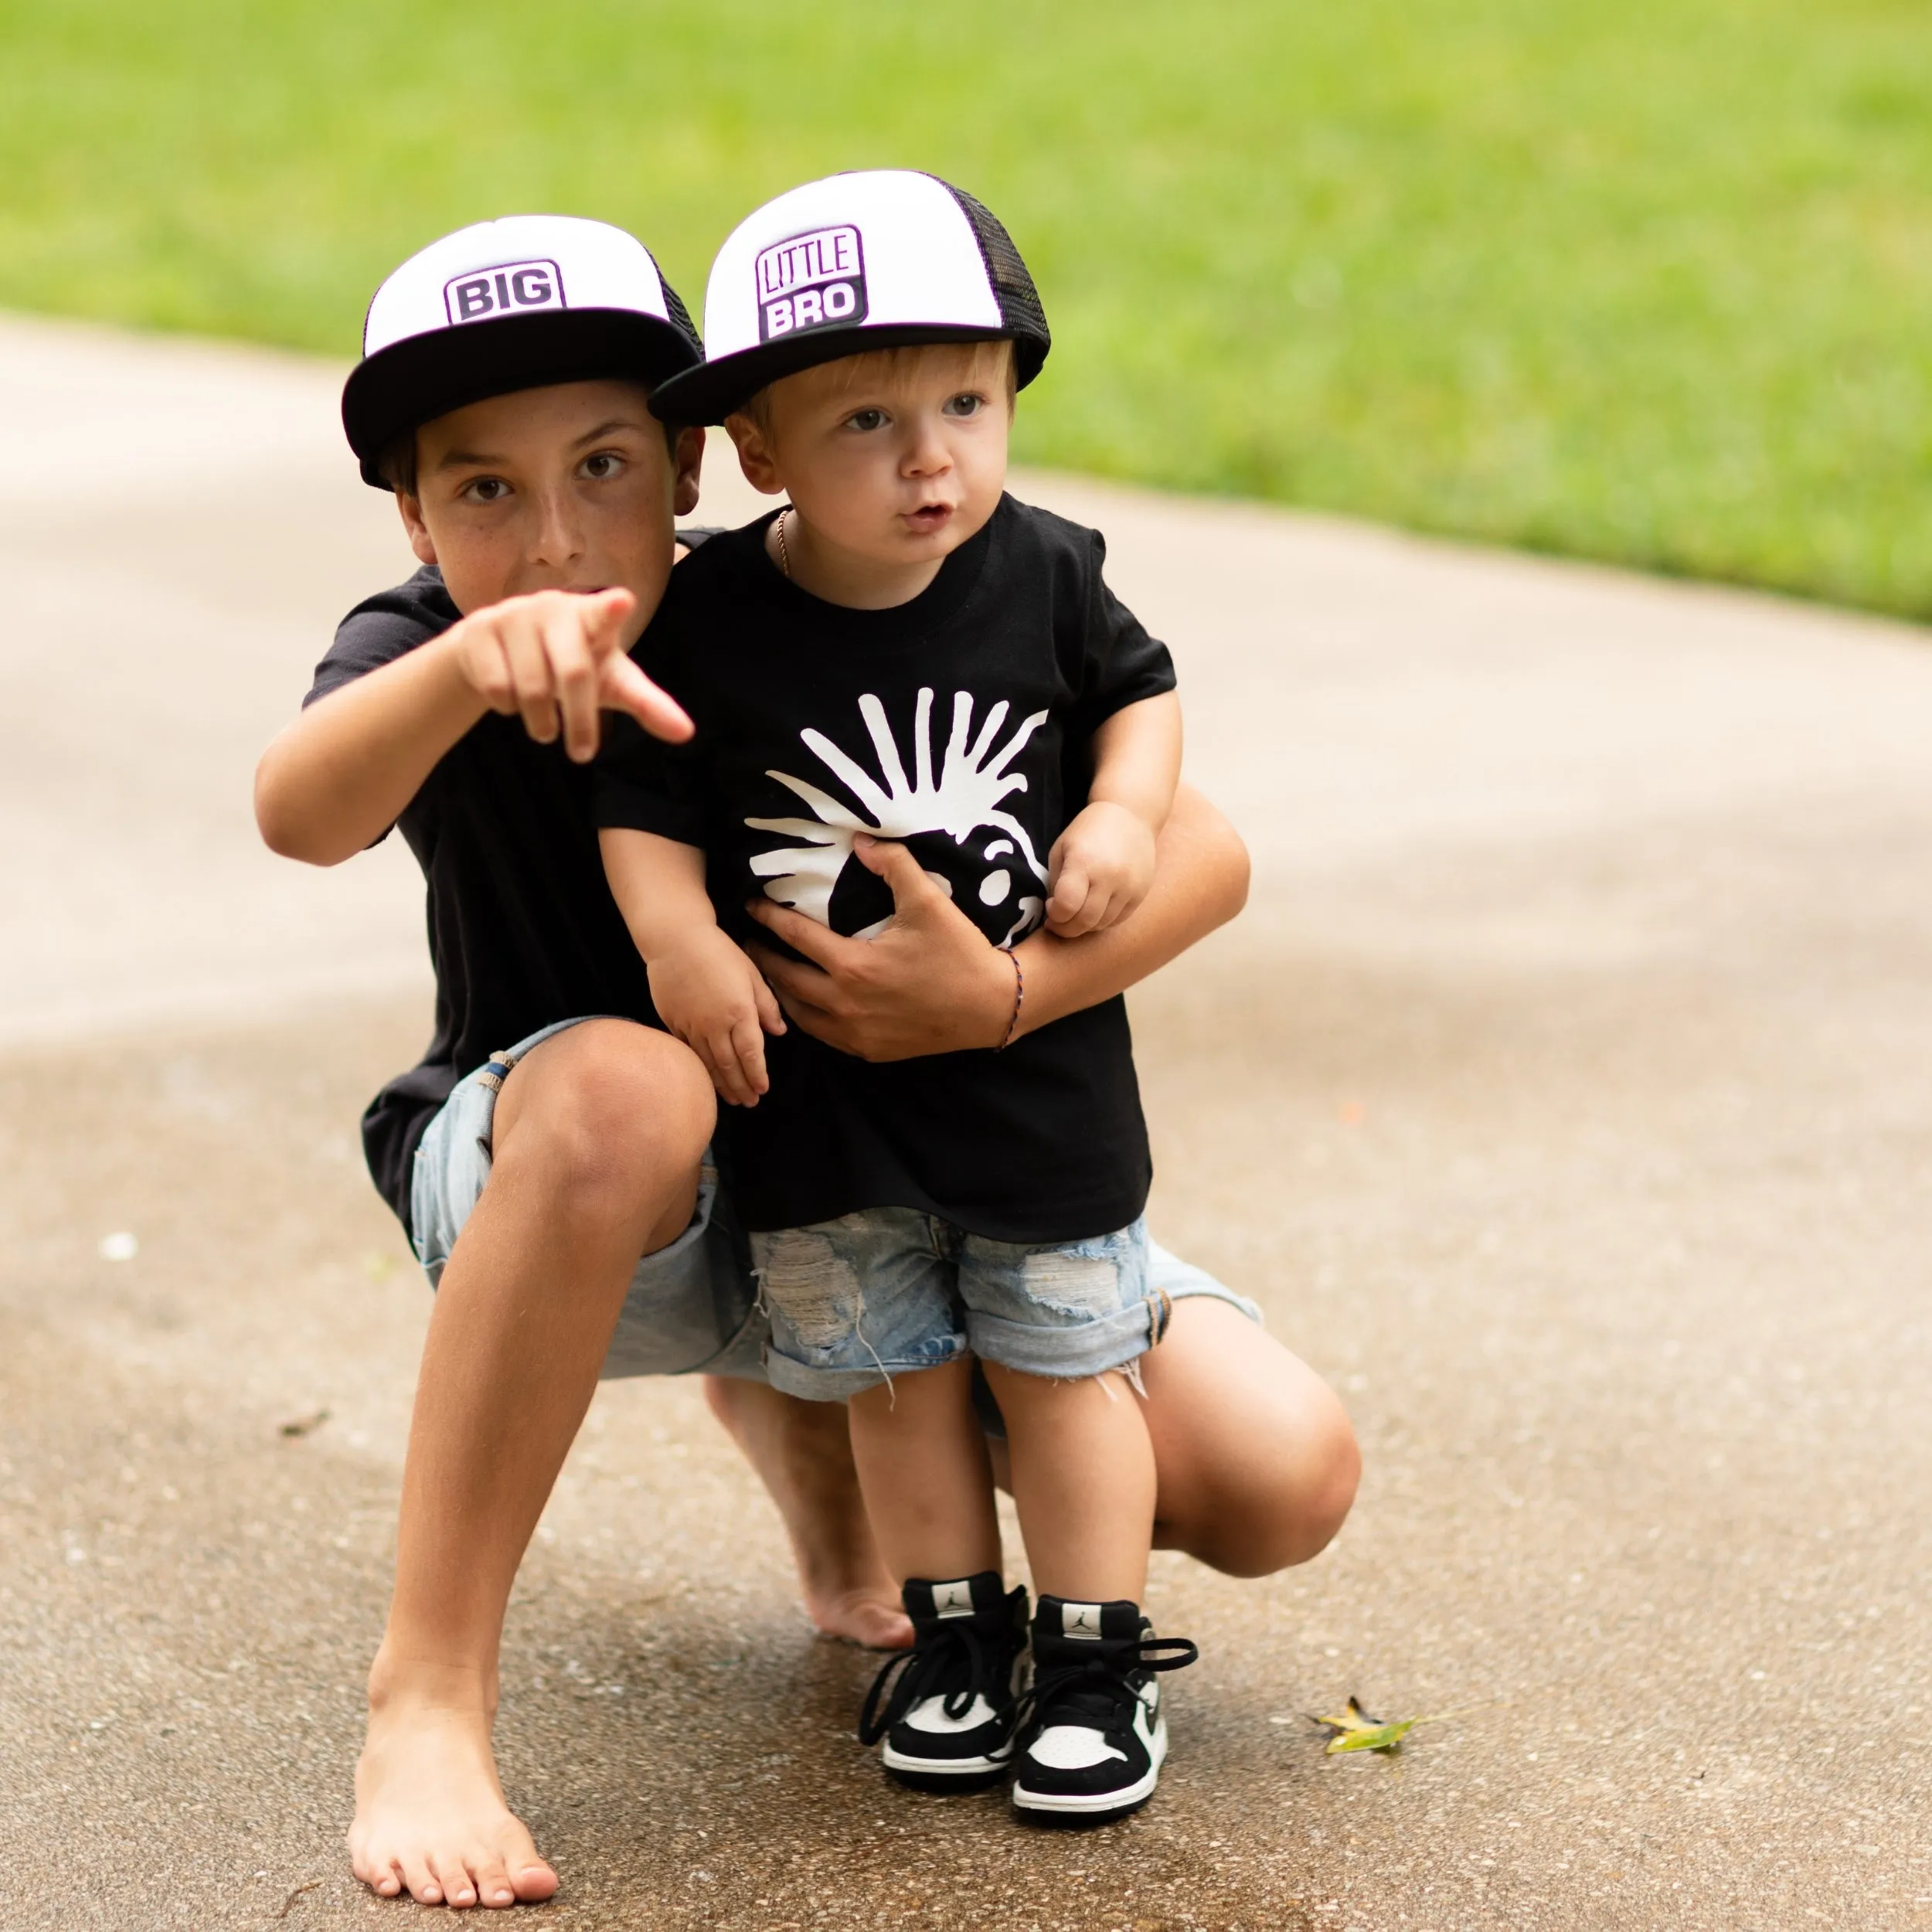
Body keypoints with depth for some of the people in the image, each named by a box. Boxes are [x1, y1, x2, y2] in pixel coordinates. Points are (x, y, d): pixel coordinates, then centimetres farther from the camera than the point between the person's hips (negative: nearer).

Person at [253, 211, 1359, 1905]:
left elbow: (1204, 851, -17)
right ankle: (427, 1694, -30)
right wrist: (475, 658, -66)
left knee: (1282, 1481, -12)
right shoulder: (427, 656, -19)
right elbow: (302, 813, -45)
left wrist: (1004, 997, -35)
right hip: (547, 1193, -3)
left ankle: (802, 1411, 16)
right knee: (622, 1088, -42)